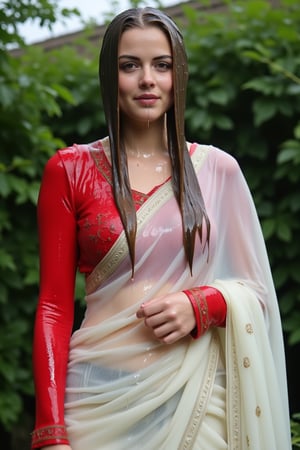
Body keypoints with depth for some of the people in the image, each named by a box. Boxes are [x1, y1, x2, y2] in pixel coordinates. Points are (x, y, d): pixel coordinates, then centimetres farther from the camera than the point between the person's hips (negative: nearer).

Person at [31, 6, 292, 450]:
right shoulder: (69, 171, 2)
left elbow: (255, 289, 11)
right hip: (101, 396, -1)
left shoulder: (217, 169, 6)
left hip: (197, 395, 2)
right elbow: (54, 305, -1)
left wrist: (201, 304, -11)